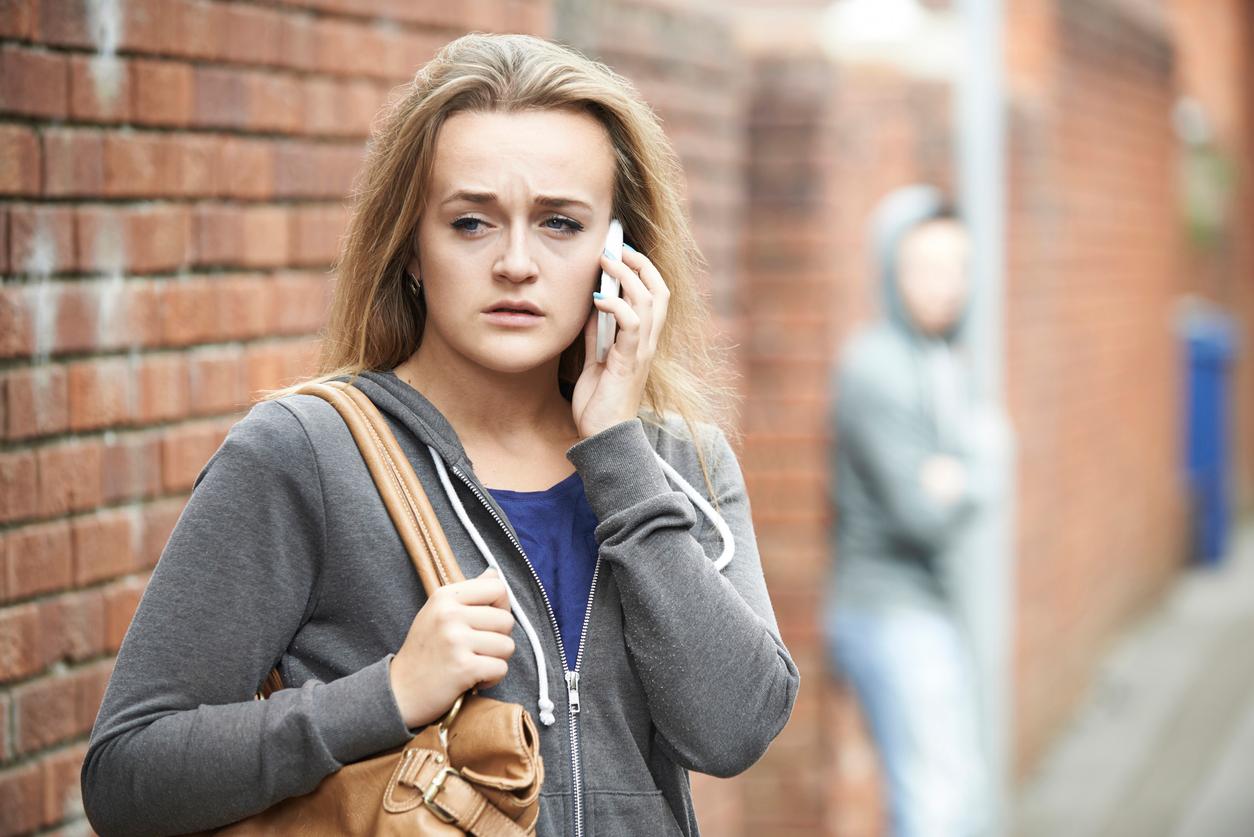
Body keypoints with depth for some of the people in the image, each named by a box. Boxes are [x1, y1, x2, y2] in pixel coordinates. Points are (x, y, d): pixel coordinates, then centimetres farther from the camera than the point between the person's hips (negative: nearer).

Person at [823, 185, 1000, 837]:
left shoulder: (945, 364, 12)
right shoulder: (876, 370, -18)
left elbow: (975, 483, 4)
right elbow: (923, 516, -23)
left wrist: (959, 479, -17)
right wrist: (969, 487, -5)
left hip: (933, 611, 10)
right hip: (891, 617, -10)